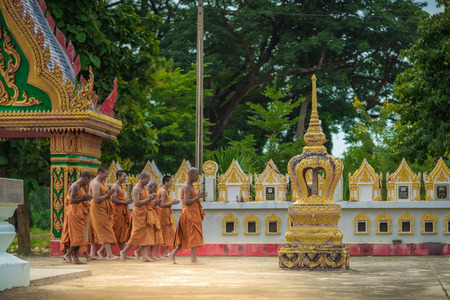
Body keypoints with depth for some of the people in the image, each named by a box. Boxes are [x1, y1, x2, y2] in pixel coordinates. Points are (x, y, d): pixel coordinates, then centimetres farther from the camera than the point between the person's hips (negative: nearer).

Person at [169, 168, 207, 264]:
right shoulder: (186, 187, -15)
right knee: (194, 235, -10)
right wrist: (197, 197, -17)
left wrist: (199, 196, 9)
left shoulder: (190, 186, 17)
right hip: (189, 213, -10)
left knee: (185, 237, 11)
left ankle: (173, 254, 16)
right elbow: (187, 202, -23)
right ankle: (193, 259, -10)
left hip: (193, 213, 10)